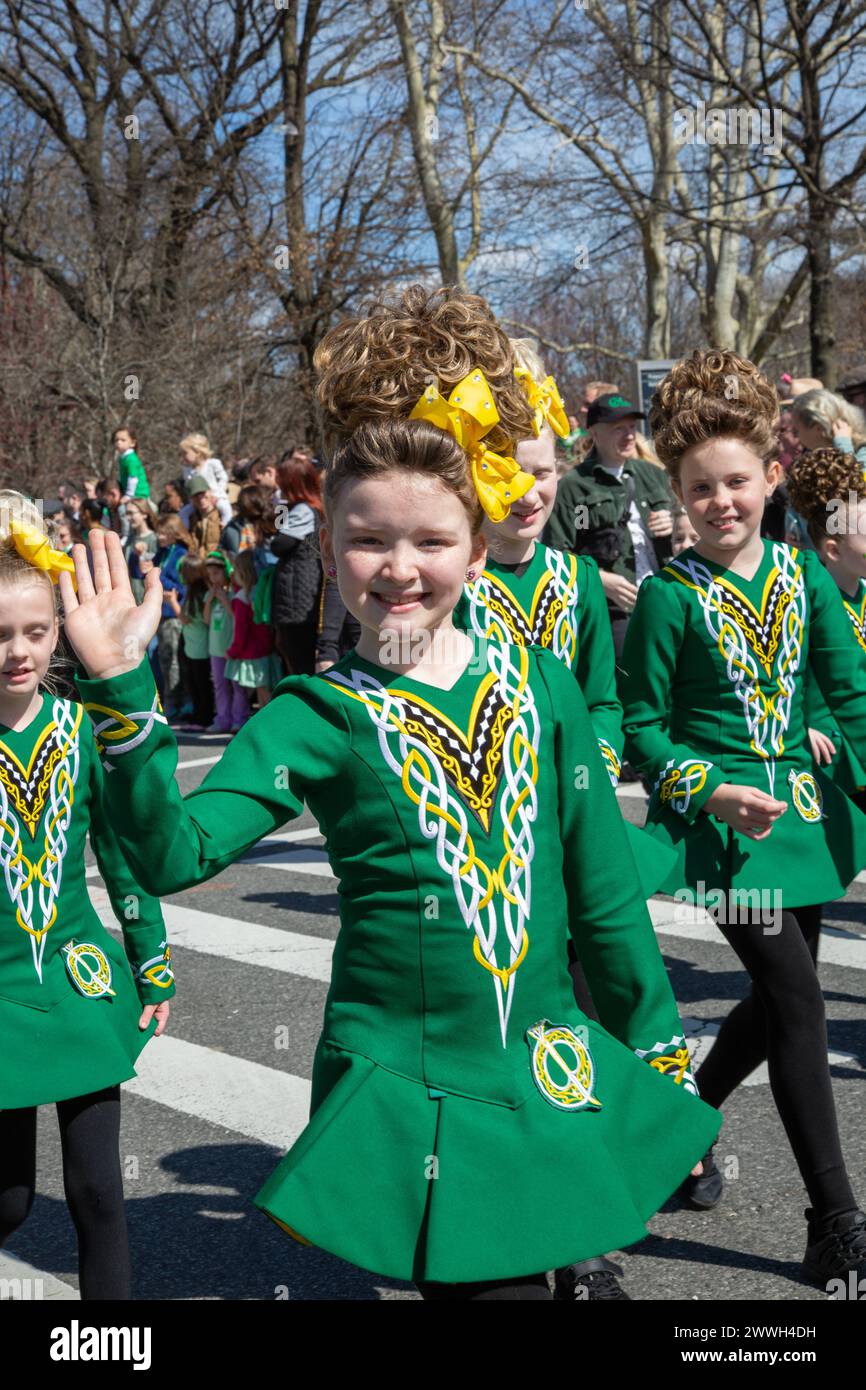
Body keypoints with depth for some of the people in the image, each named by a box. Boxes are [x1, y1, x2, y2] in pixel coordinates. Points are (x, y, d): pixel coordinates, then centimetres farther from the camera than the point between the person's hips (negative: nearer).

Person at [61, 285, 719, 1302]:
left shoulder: (540, 682, 2)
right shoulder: (317, 715, -6)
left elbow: (604, 887, 8)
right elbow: (174, 853, -18)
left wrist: (657, 1045, 11)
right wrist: (120, 689, -26)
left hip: (552, 1072, 3)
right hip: (404, 1092, -3)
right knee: (489, 1284, -1)